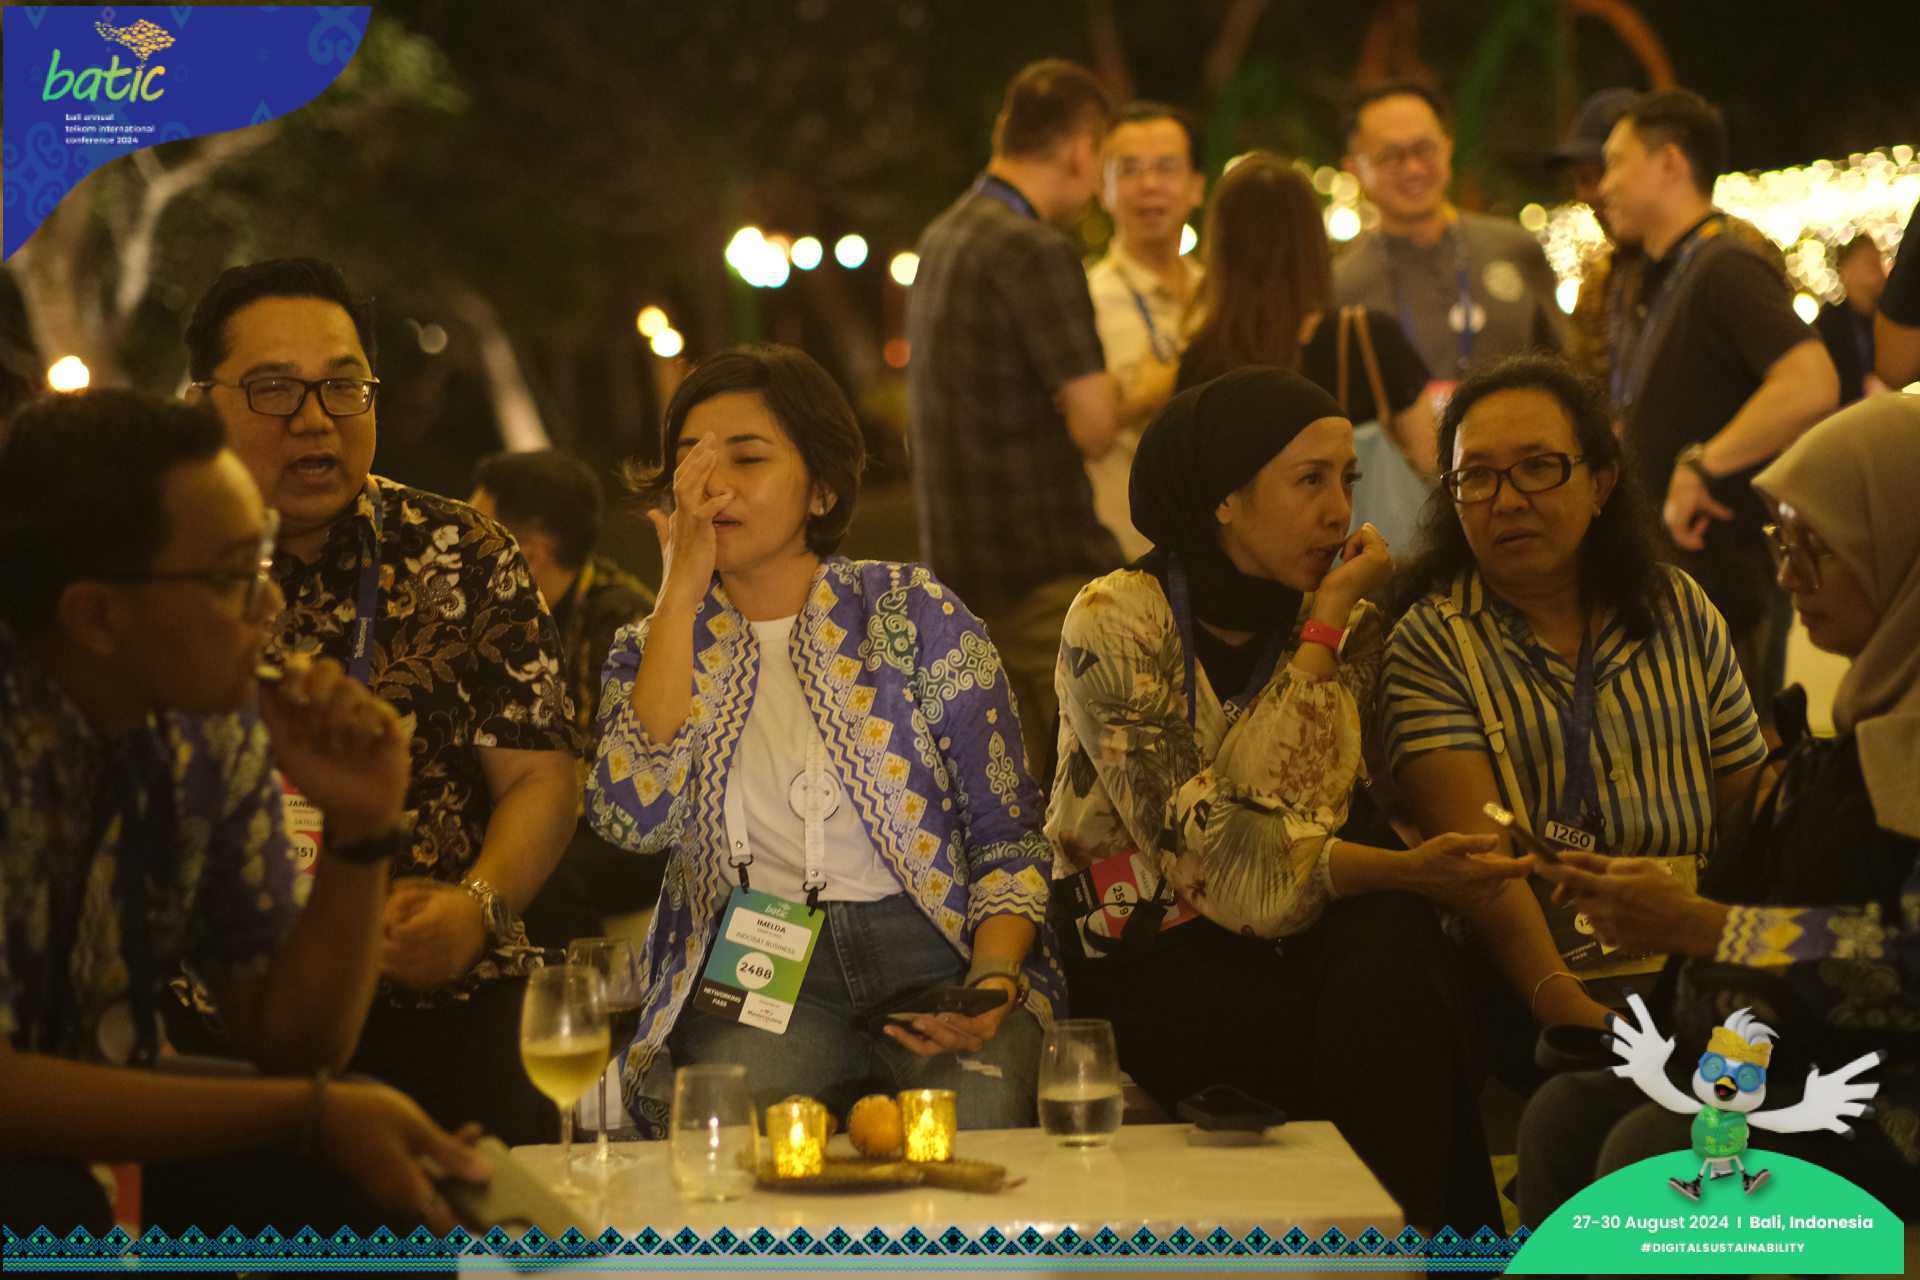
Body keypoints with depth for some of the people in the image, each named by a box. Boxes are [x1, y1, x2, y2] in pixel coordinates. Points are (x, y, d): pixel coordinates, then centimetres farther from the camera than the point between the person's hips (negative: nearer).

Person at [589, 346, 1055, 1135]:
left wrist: (995, 982, -13)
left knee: (972, 1122, -32)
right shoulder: (655, 649, 14)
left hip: (933, 954, 0)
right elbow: (636, 819, -8)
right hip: (752, 973, 0)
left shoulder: (913, 612, 9)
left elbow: (1006, 837, 8)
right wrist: (683, 591, -5)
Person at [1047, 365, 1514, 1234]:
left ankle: (1433, 1243, -21)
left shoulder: (1344, 630, 3)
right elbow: (1204, 834, -20)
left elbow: (1298, 809, -12)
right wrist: (1402, 870, -29)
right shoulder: (1116, 623, -11)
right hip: (1144, 959, -4)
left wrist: (1324, 627, -18)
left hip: (1278, 934, 4)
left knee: (1388, 939, -30)